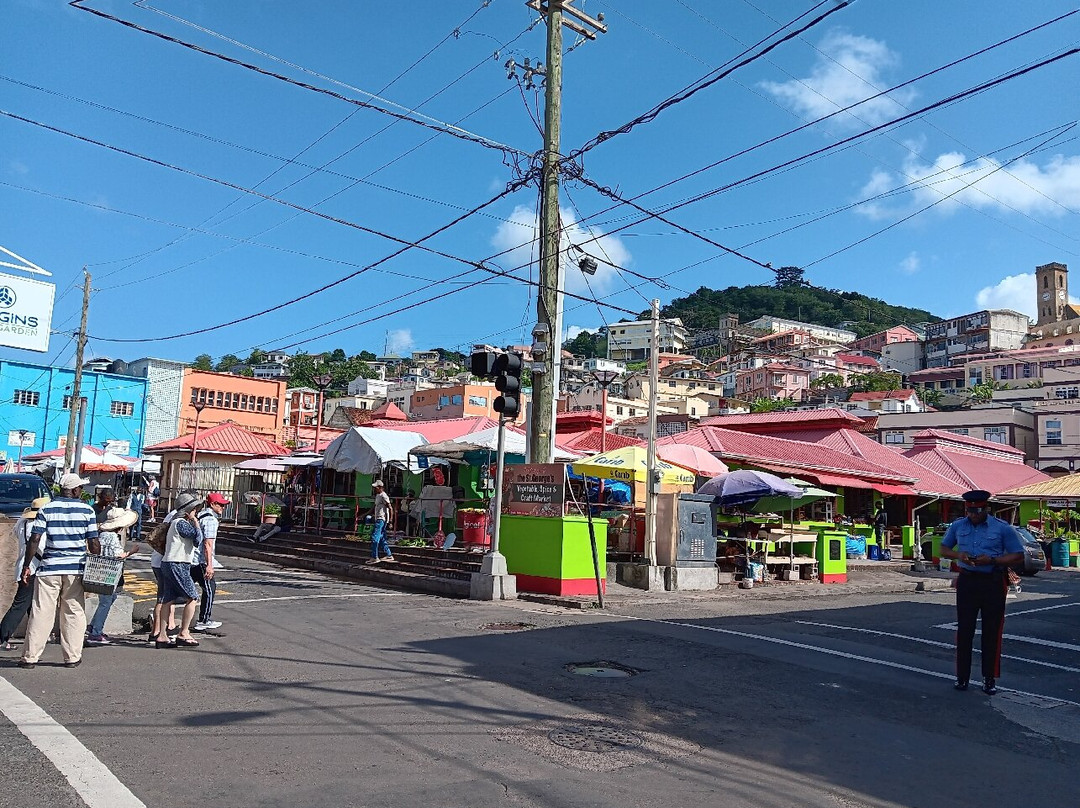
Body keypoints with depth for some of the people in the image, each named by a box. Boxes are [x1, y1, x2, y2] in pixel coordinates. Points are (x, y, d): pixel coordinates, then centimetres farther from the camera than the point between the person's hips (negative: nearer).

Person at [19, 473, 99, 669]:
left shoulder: (46, 510, 1)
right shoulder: (87, 511, -1)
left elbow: (34, 540, -4)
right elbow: (93, 543, -2)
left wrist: (26, 566, 2)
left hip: (49, 568, 0)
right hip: (76, 569, 0)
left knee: (41, 613, 6)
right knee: (74, 613, 8)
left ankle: (30, 657, 9)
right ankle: (72, 657, 11)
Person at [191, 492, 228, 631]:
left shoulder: (200, 515, 15)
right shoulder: (211, 519, -14)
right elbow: (208, 544, -21)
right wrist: (209, 565, -23)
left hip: (191, 559, 9)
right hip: (201, 561, -9)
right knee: (209, 589, 1)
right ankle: (203, 621, 6)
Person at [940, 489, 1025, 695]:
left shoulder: (1002, 528, -4)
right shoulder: (958, 526, 5)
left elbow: (1018, 555, -2)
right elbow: (944, 549, 15)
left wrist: (992, 560, -16)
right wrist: (958, 555, -8)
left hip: (993, 583, -2)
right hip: (967, 581, 2)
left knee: (992, 632, 4)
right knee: (964, 630, 4)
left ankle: (989, 679, 15)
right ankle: (962, 677, 13)